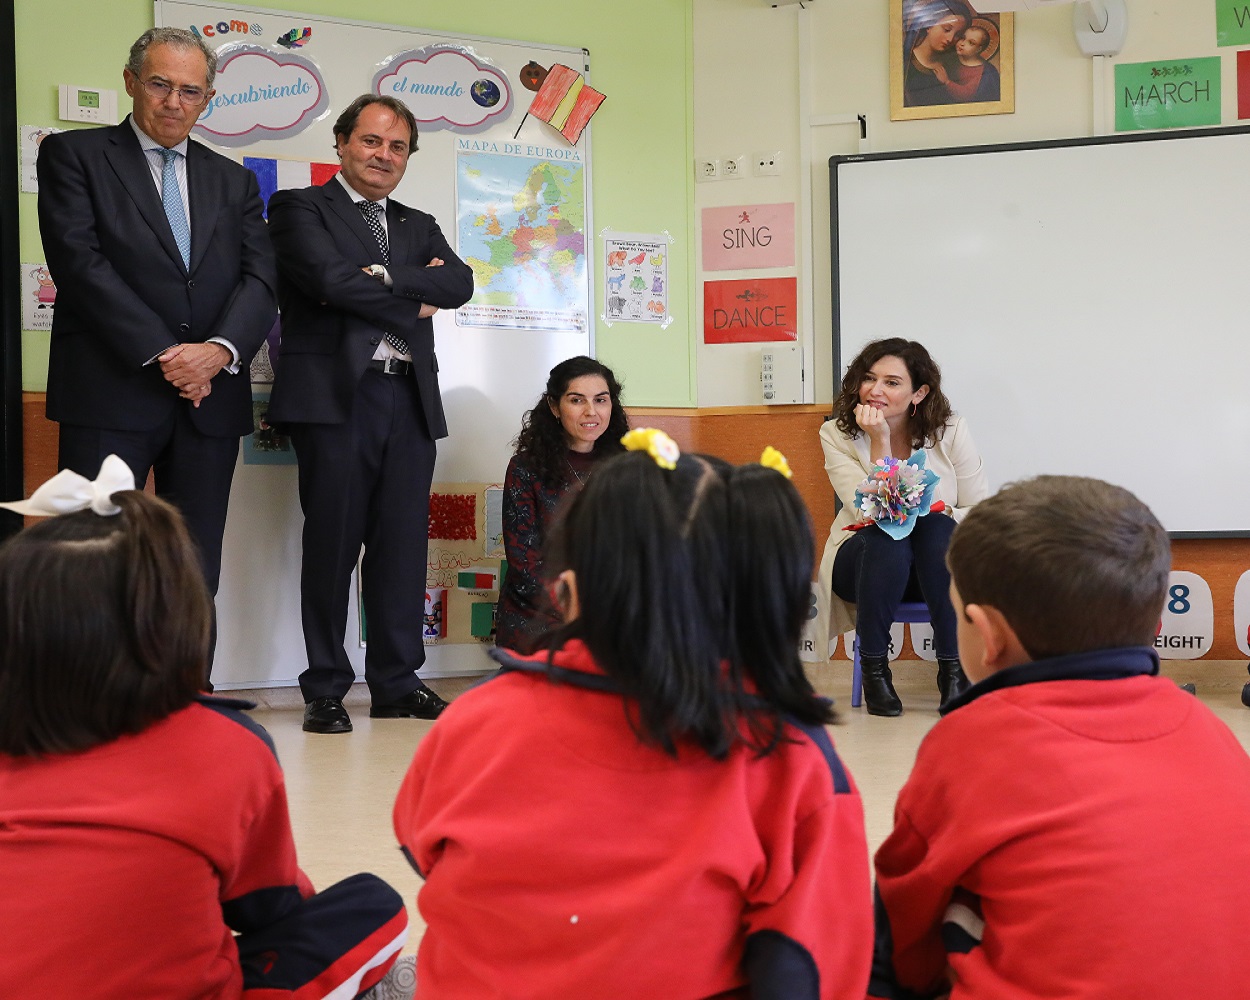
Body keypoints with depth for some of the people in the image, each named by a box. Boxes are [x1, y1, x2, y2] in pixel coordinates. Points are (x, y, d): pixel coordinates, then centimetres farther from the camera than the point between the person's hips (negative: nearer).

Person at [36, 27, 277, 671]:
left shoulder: (233, 181, 18)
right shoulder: (73, 155, 6)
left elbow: (260, 279, 7)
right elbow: (80, 261, -7)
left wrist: (221, 349, -13)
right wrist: (162, 355, -14)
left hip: (208, 397, 4)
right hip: (110, 395, -4)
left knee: (195, 571, 5)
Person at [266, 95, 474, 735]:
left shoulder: (420, 226, 23)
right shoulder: (300, 209, 8)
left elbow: (459, 283, 3)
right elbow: (330, 277, -11)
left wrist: (380, 277, -9)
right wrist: (412, 305, -2)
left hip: (410, 400, 5)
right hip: (335, 395, -5)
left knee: (403, 544, 4)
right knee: (333, 543, -3)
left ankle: (397, 683, 12)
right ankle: (325, 690, 4)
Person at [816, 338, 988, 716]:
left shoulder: (951, 431, -3)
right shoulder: (837, 434, -5)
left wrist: (943, 515, -21)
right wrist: (879, 442, -23)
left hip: (936, 563, 1)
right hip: (867, 562, -1)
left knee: (935, 526, -33)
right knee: (885, 534, -35)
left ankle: (953, 670, -31)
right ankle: (873, 669, -24)